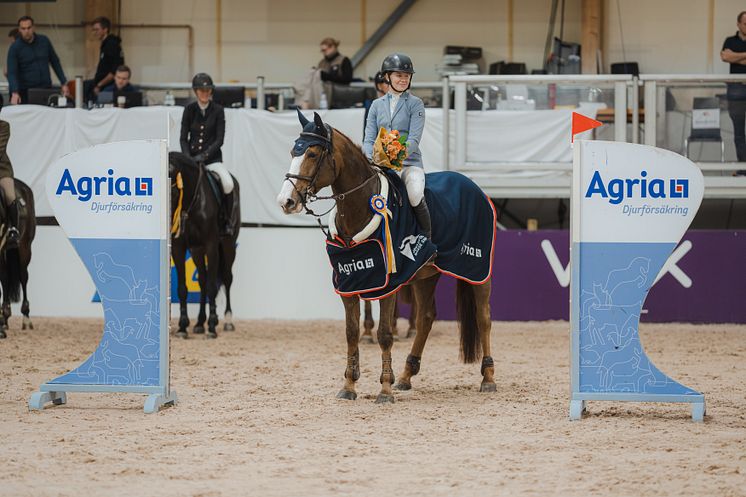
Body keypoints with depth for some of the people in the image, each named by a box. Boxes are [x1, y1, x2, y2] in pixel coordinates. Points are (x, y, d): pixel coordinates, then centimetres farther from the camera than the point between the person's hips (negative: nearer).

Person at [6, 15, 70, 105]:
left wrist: (64, 83, 7)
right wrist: (15, 93, -31)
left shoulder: (44, 41, 2)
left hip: (46, 89, 3)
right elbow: (12, 73, -16)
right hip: (26, 92, -3)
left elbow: (55, 62, 12)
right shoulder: (15, 48, -8)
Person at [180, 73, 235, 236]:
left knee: (228, 184, -27)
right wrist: (188, 158, -12)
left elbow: (219, 139, -5)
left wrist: (204, 155, -18)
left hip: (213, 158, -2)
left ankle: (226, 221, -9)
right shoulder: (189, 110, 5)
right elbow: (183, 138, 4)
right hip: (191, 157, 2)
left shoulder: (218, 110, 1)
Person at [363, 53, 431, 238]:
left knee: (415, 195, -33)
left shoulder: (415, 104, 4)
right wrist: (372, 158, -14)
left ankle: (427, 240, -17)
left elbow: (414, 139, -7)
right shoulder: (377, 105, 14)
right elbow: (369, 138, 8)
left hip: (409, 163, -3)